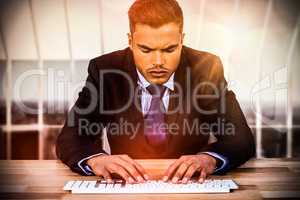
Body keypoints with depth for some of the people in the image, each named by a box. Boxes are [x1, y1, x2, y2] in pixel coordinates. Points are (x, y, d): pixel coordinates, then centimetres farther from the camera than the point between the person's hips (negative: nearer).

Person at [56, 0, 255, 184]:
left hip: (187, 185, 1)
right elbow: (70, 138, -11)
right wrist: (96, 159, -32)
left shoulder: (206, 69, -9)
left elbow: (242, 139, -11)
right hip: (128, 184, 0)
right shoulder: (105, 71, -8)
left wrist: (209, 159, -31)